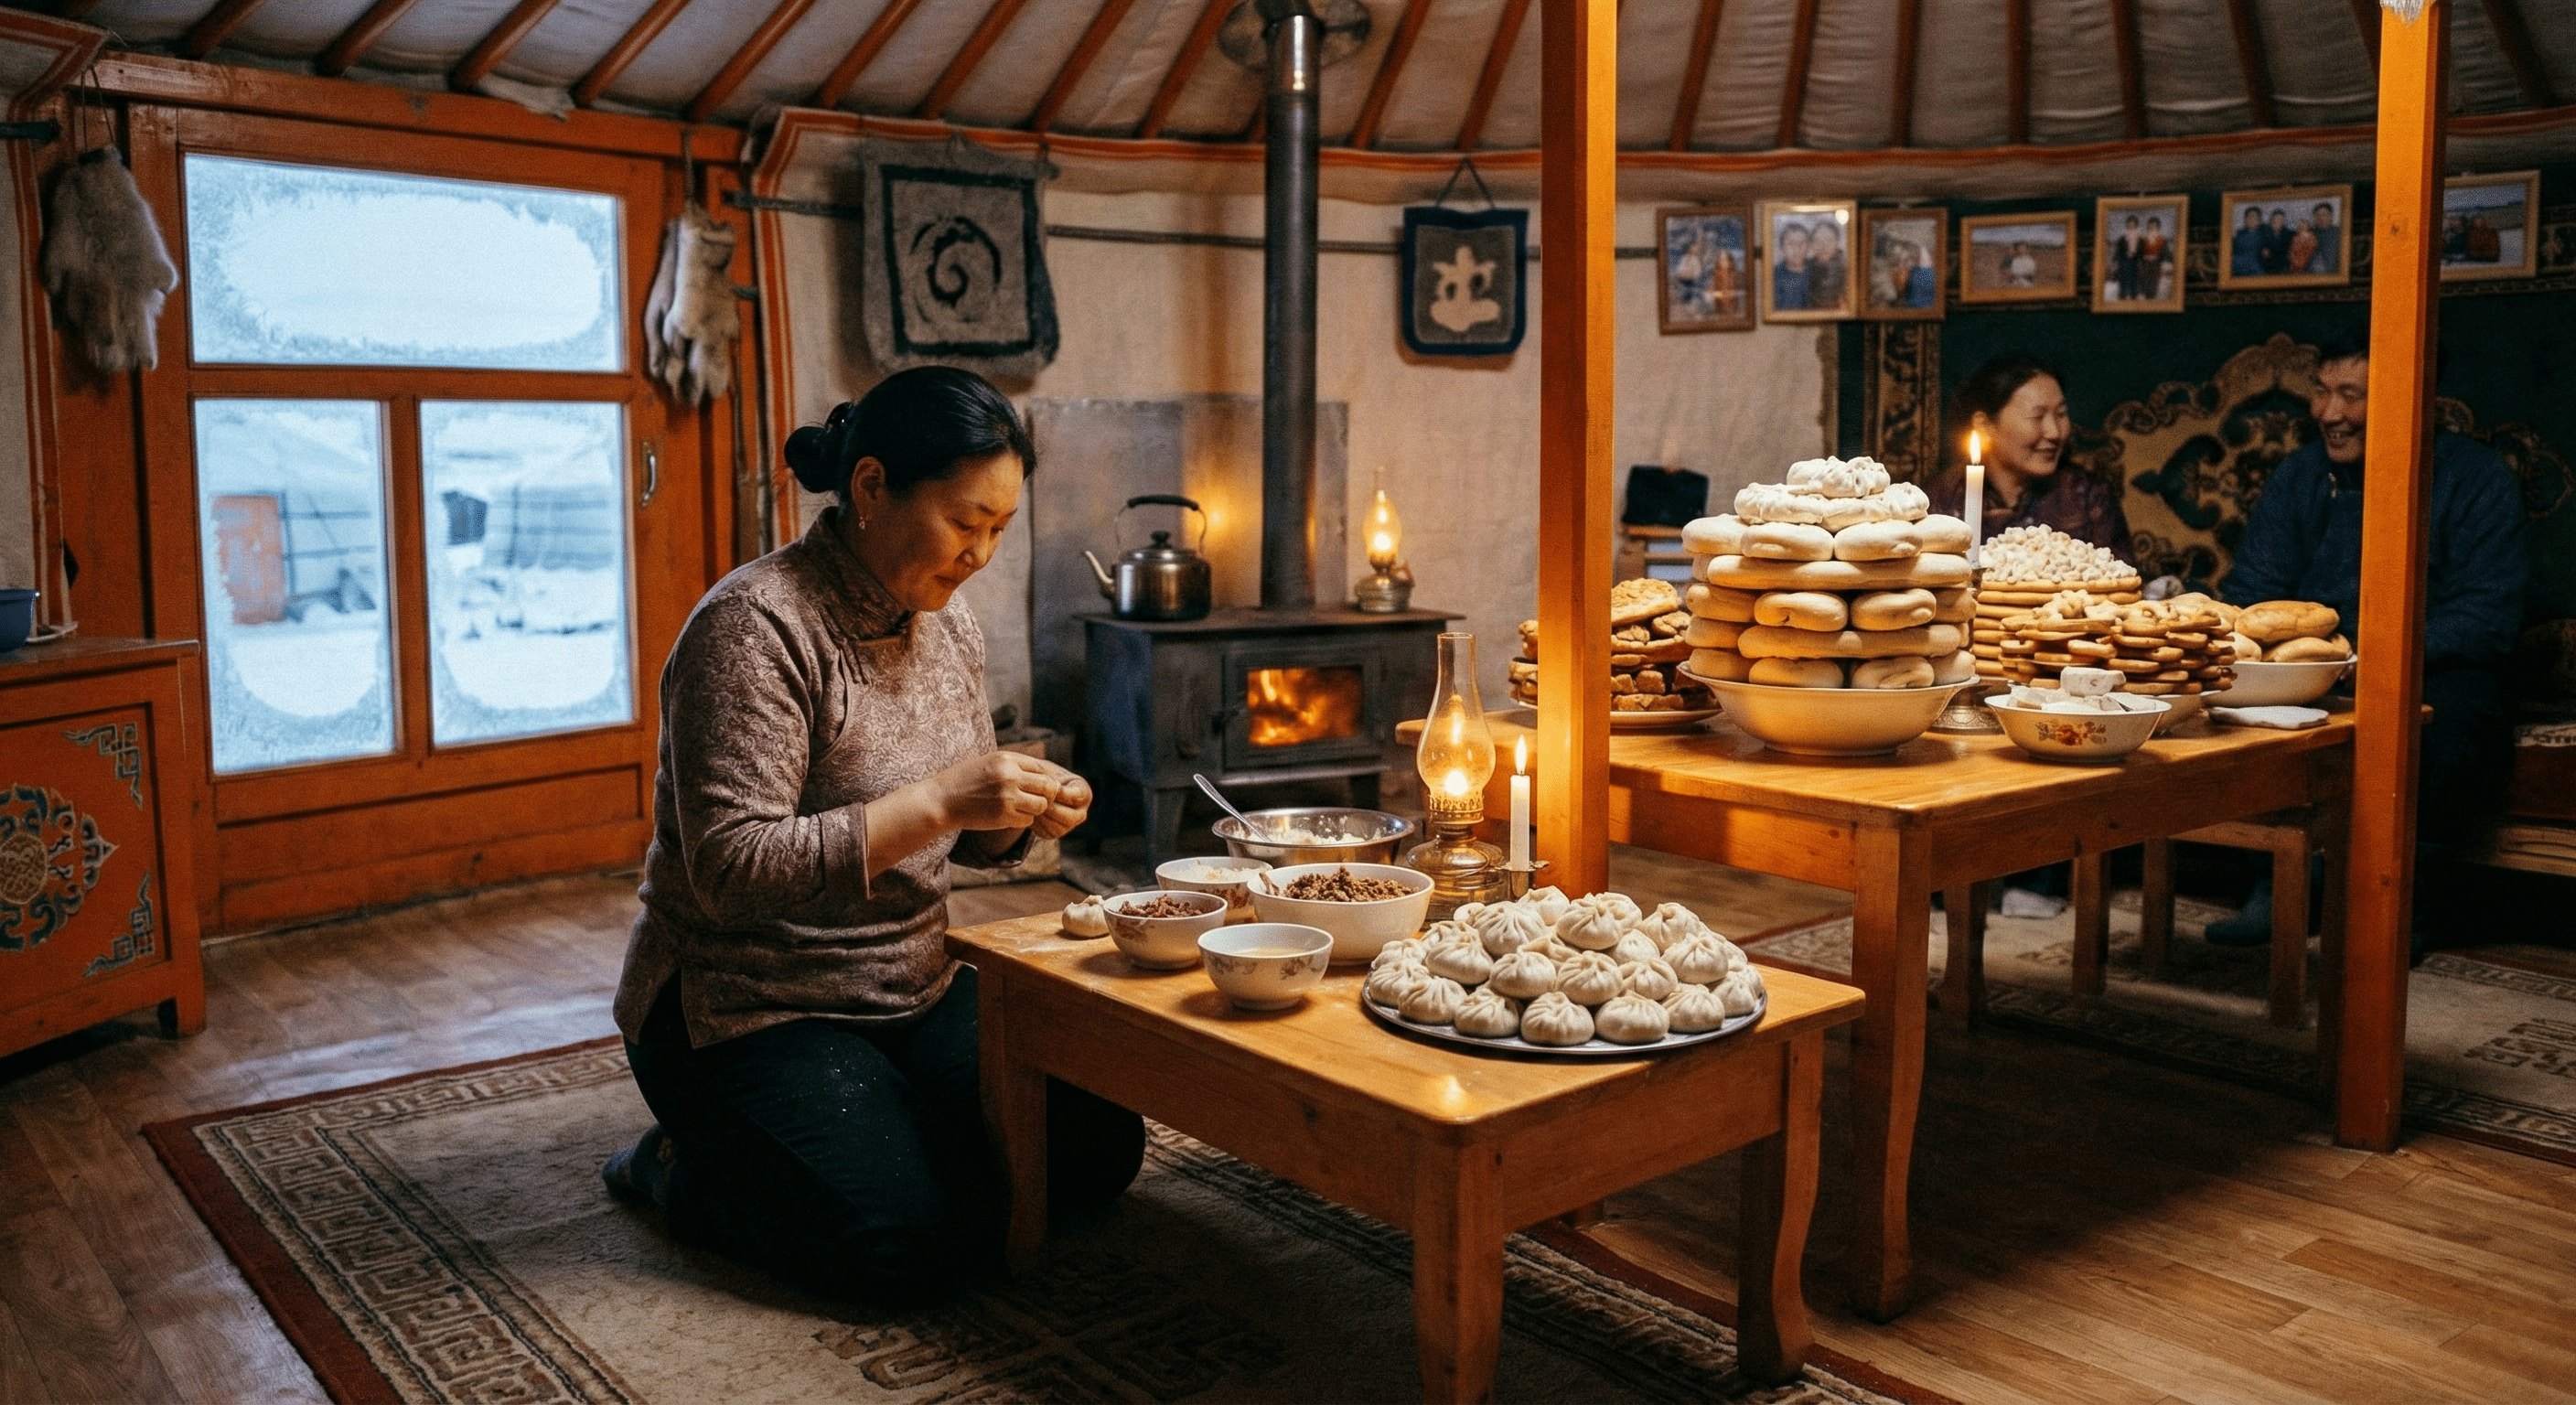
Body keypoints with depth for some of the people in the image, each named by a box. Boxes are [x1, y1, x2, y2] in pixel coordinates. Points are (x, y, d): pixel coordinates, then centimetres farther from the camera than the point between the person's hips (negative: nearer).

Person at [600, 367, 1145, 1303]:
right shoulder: (755, 627, -21)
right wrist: (937, 802, -32)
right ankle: (687, 1167, 5)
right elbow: (733, 868, -28)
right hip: (750, 1009, -8)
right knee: (922, 1240, -22)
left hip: (916, 989, 8)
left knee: (1099, 1151, -2)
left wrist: (1020, 817, -9)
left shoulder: (949, 626, 5)